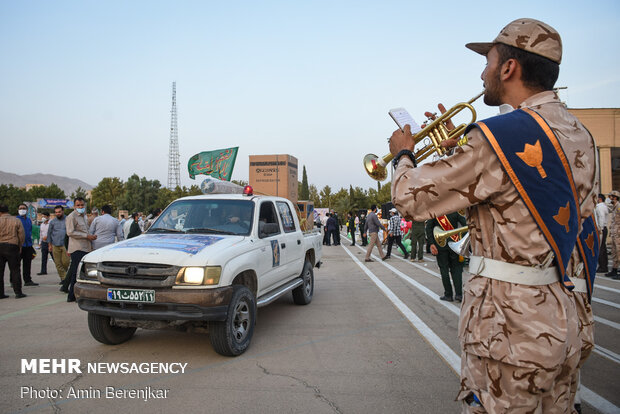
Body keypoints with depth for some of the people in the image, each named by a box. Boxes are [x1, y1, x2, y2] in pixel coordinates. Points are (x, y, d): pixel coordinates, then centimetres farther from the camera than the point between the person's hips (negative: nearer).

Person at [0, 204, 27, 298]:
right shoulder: (16, 221, 1)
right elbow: (22, 236, 1)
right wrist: (19, 247, 13)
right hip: (12, 246, 0)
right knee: (15, 270, 4)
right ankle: (18, 292, 3)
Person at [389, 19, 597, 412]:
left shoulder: (499, 136, -21)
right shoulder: (580, 135, 7)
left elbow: (412, 199, -16)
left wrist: (403, 154, 4)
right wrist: (464, 147, 18)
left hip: (512, 328, -9)